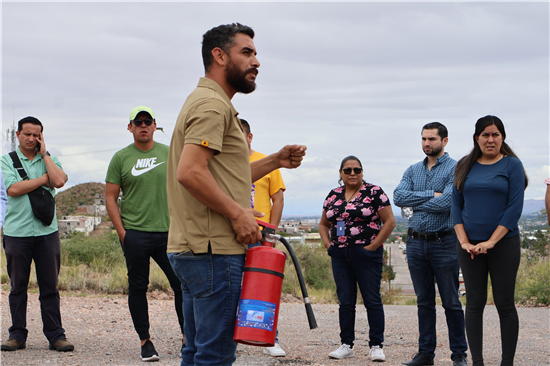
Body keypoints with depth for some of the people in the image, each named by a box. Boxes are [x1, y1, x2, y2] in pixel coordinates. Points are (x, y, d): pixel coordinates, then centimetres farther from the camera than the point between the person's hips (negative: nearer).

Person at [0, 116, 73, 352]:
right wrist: (44, 179, -5)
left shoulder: (49, 160, 11)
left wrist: (44, 154, -2)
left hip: (47, 231, 1)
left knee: (50, 286, 2)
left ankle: (55, 335, 6)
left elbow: (59, 181, -9)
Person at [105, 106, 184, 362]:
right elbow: (110, 198, 3)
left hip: (168, 232, 1)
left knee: (182, 284, -1)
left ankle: (188, 338, 10)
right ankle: (145, 341, 13)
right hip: (135, 234, -1)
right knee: (138, 288, 4)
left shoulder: (169, 154, 8)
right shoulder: (121, 158, 3)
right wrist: (122, 232, -5)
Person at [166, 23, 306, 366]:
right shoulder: (212, 104, -11)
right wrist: (238, 213, -18)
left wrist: (274, 161, 17)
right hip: (215, 251, -11)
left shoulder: (208, 102, 24)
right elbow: (190, 172, -24)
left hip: (192, 249, 11)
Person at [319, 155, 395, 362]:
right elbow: (323, 224, 22)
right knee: (345, 302, 6)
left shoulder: (374, 193, -3)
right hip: (340, 256, 5)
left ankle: (376, 346, 2)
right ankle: (346, 345, 13)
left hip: (366, 254, -5)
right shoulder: (333, 196, 12)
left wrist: (373, 246, -10)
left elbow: (390, 222, -6)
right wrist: (328, 244, 6)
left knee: (372, 300, -3)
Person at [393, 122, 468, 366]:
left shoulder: (455, 169, -5)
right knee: (424, 301, 11)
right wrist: (431, 195, -12)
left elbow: (447, 202, -19)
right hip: (416, 243, 5)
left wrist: (415, 204, -7)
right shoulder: (413, 170, 12)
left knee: (451, 302, 0)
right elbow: (398, 196, -3)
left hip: (444, 242, -5)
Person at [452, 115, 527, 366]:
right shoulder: (465, 166, 9)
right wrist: (463, 241, -4)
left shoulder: (511, 165, -1)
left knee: (505, 303, 0)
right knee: (474, 303, 4)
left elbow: (515, 206, -8)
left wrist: (491, 241, -14)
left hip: (504, 243, -3)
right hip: (470, 246, 3)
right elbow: (456, 204, 8)